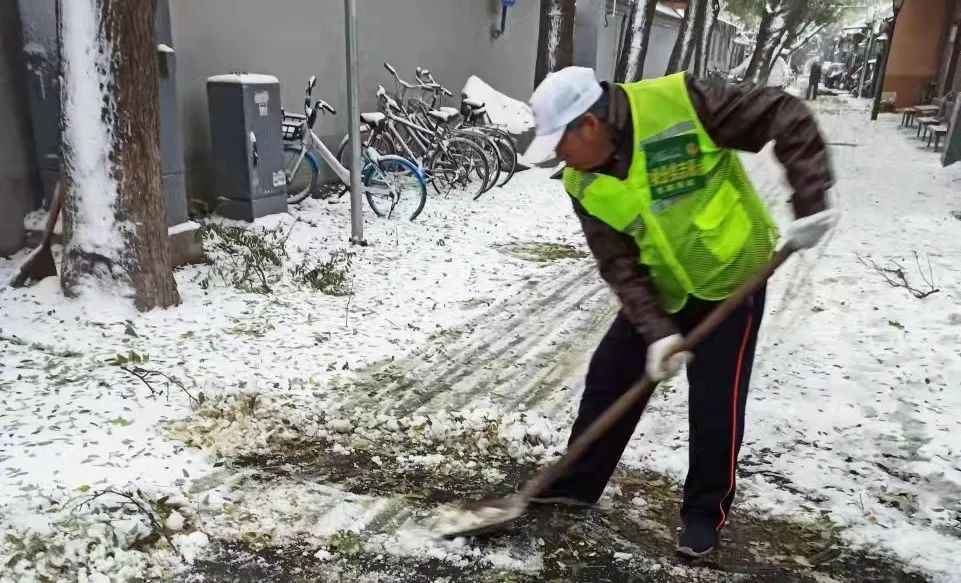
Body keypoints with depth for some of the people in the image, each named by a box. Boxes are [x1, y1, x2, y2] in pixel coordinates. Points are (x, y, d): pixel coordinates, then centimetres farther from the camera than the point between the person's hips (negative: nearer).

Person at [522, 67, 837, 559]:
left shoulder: (681, 103, -26)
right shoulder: (585, 184, -11)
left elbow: (787, 118, -21)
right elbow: (619, 266, -12)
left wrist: (809, 204, -28)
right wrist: (656, 331, -23)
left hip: (731, 279, -4)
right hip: (660, 293, 5)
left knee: (715, 404, -1)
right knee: (608, 378, 6)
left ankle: (706, 511, 22)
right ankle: (577, 483, 25)